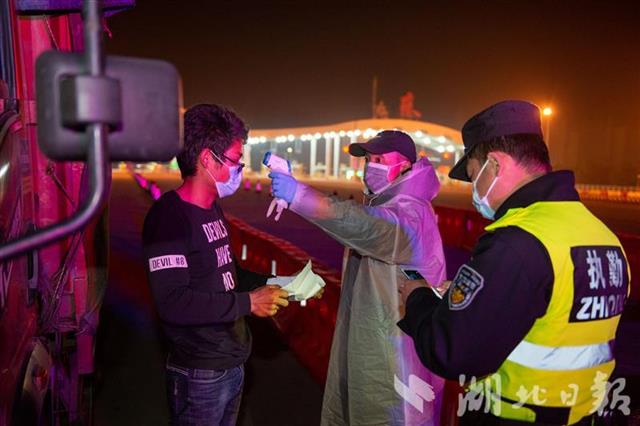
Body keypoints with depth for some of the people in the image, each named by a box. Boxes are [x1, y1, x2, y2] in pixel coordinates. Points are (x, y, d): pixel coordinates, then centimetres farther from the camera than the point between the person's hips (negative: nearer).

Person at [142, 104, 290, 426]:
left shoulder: (212, 210, 10)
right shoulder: (169, 217, -19)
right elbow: (172, 302, -27)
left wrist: (271, 283, 4)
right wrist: (247, 303, -23)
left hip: (232, 364, 8)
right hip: (200, 375, -8)